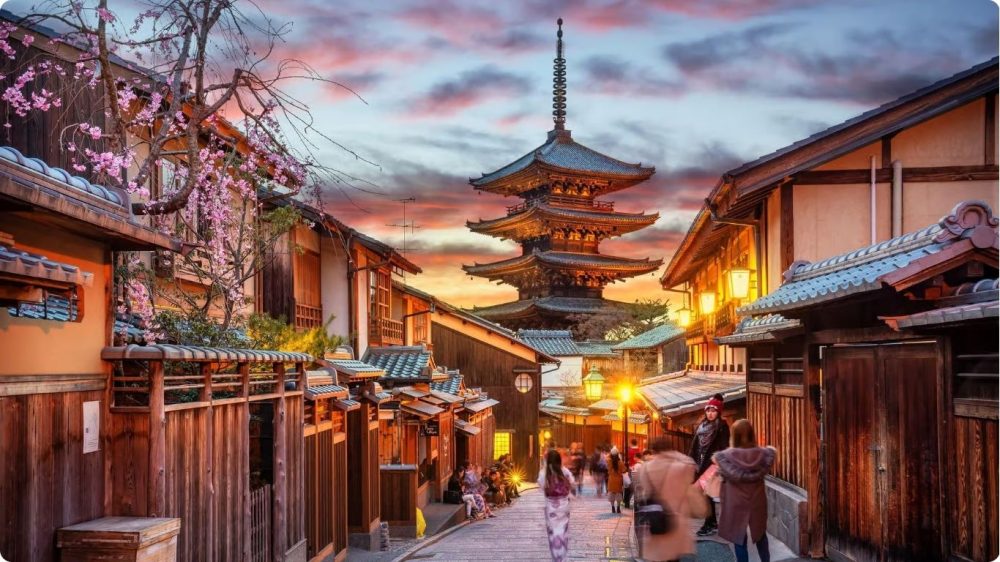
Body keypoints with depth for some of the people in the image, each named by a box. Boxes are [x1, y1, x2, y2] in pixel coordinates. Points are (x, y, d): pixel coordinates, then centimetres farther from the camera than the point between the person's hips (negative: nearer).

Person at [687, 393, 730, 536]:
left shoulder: (722, 426, -6)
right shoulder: (702, 426, 14)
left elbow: (724, 447, -13)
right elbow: (695, 446, 15)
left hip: (713, 465, -7)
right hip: (701, 464, 7)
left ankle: (709, 524, -2)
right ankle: (713, 522, 21)